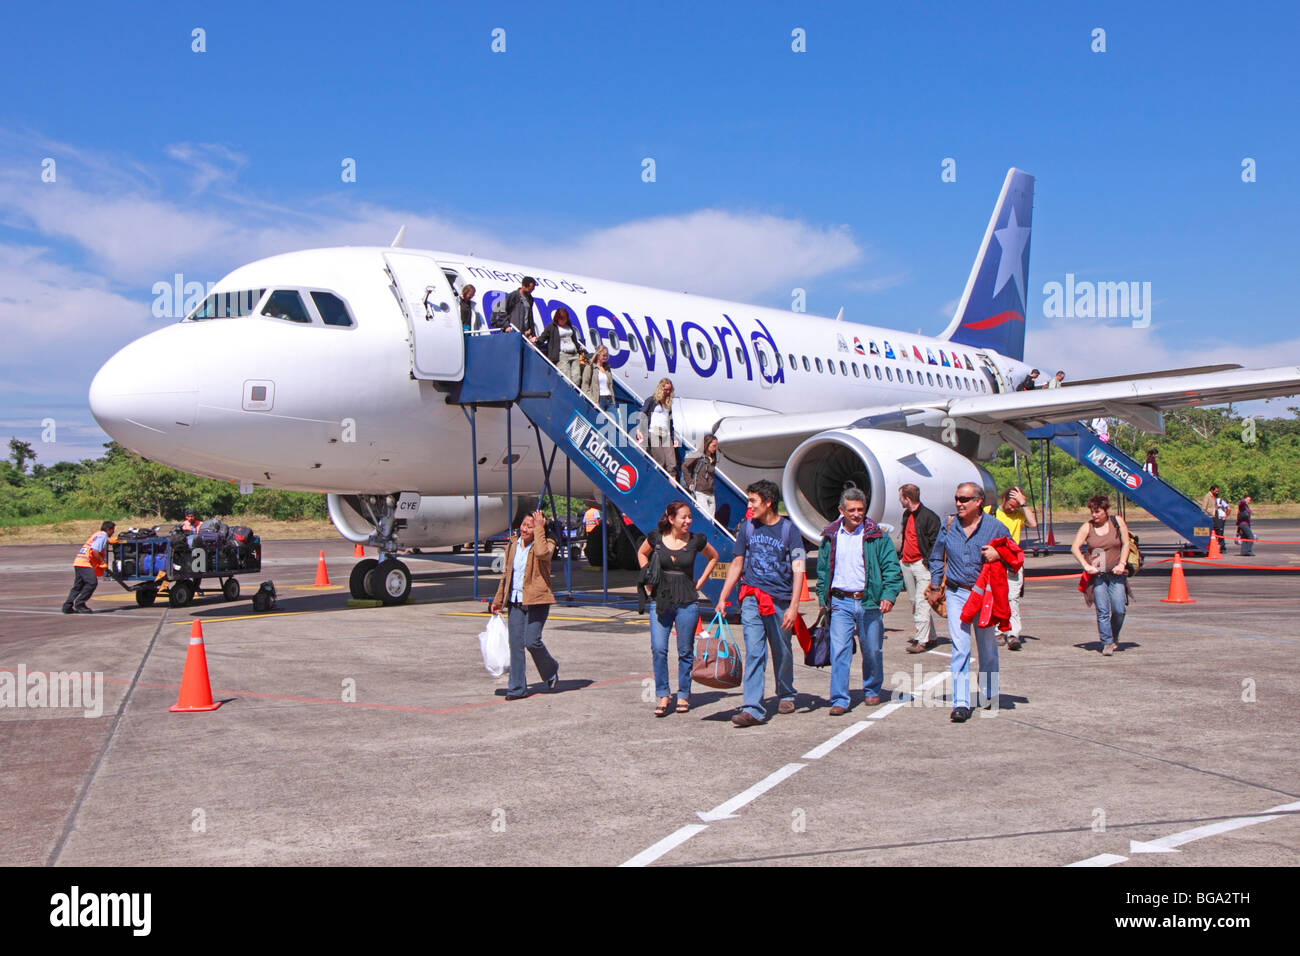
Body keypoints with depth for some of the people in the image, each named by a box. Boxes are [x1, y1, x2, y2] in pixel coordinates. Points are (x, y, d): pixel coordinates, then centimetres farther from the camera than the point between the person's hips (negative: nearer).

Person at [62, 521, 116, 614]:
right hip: (85, 563, -10)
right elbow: (95, 551, -19)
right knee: (92, 582, -16)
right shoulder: (102, 536, -8)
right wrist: (102, 562, -10)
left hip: (78, 562, 10)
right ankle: (79, 604, -15)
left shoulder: (98, 535, 24)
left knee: (78, 586, 13)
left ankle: (67, 607, 12)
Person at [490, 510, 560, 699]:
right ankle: (517, 688, 9)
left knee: (532, 641, -12)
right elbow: (506, 575, 21)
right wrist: (498, 600, 22)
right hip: (515, 602, 5)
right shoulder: (512, 545, 12)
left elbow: (542, 553, -31)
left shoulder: (546, 544, -4)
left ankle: (551, 671, 18)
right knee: (516, 644, 1)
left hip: (537, 601, -5)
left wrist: (539, 529, -21)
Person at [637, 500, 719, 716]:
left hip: (687, 603, 0)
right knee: (658, 649, -7)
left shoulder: (696, 540, -1)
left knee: (685, 651, 6)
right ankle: (663, 695, 5)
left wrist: (701, 581, 9)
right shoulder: (656, 538, 0)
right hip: (660, 601, 0)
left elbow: (713, 557, 18)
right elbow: (642, 553, 21)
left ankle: (683, 695, 18)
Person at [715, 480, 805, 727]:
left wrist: (793, 606, -15)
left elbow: (798, 570, -7)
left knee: (782, 653, 11)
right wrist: (722, 598, 11)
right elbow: (737, 563, 15)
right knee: (754, 653, -8)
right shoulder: (748, 528, 8)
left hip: (780, 600, -2)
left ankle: (786, 696, 34)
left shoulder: (788, 529, -3)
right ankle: (753, 709, -11)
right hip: (751, 598, 2)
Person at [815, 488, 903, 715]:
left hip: (869, 602, -1)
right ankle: (839, 700, -6)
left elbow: (892, 568, 0)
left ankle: (872, 691, 31)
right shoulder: (830, 537, 8)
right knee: (839, 651, -8)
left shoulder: (877, 537, 1)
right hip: (840, 602, 1)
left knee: (872, 651, 9)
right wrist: (823, 599, 10)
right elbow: (822, 571, 15)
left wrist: (888, 595, -13)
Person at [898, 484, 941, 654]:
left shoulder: (929, 517, -11)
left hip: (921, 564, -9)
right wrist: (900, 558, 19)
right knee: (915, 602, 12)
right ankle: (931, 637, 20)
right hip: (906, 564, 9)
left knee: (921, 602, -11)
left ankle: (921, 640, -11)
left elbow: (935, 543, -11)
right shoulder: (906, 514, 14)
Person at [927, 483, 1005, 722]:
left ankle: (989, 695, 33)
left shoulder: (994, 527, -4)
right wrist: (935, 587, 13)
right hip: (956, 593, 1)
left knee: (987, 647, 13)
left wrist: (998, 554, -16)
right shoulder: (949, 525, 3)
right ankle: (960, 703, -9)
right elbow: (936, 558, 16)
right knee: (960, 648, -8)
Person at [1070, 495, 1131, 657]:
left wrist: (1122, 564, -7)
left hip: (1116, 573, 0)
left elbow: (1125, 544, 5)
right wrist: (1086, 566, -15)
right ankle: (1107, 643, 2)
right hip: (1096, 574, 0)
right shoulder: (1087, 526, 1)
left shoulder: (1117, 522, 3)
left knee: (1119, 610, -5)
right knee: (1102, 611, -6)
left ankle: (1114, 636, 21)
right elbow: (1075, 548, -4)